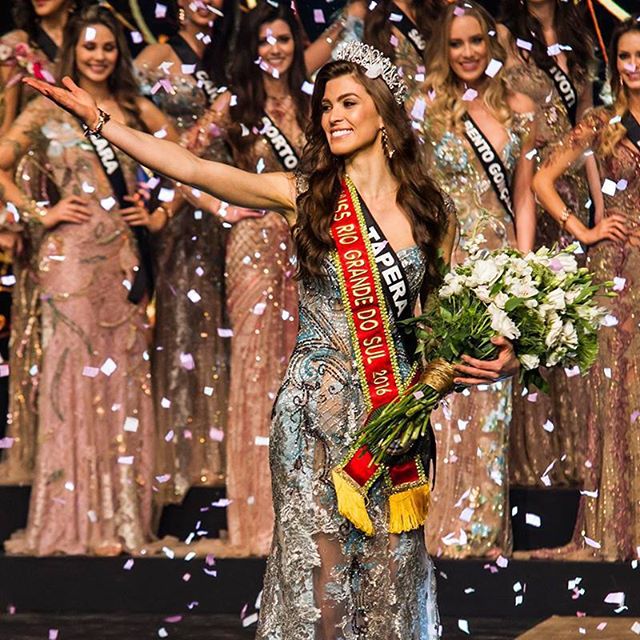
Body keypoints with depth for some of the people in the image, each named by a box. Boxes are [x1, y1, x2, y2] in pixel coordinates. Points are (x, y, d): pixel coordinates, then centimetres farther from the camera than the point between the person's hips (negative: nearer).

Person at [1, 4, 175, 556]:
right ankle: (75, 520, 0)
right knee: (74, 374, -4)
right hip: (72, 257, -3)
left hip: (125, 258, 3)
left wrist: (161, 216, 10)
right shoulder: (48, 110, 3)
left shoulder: (136, 111, 12)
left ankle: (121, 518, 9)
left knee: (124, 378, 3)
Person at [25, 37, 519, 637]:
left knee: (390, 567, 3)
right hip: (317, 407, -2)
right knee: (320, 571, -2)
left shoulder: (428, 211, 6)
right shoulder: (305, 194, -1)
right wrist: (97, 119, -13)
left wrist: (497, 356, -5)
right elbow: (192, 169, -8)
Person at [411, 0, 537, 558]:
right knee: (444, 389, -6)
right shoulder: (426, 109, 1)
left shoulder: (518, 108, 9)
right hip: (443, 262, -3)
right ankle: (443, 525, 2)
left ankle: (483, 527, 11)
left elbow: (523, 195, 12)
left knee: (492, 398, 4)